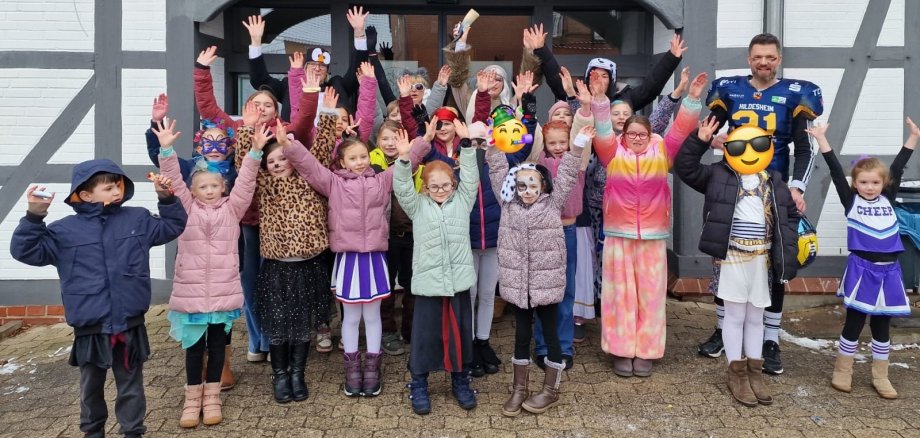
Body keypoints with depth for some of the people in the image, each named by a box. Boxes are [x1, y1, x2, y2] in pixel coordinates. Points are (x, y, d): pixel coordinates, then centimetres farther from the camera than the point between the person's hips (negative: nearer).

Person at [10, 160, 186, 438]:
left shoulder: (138, 219, 2)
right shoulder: (65, 230, -4)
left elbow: (174, 226, 11)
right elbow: (25, 250, -4)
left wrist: (167, 199, -3)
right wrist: (34, 217, -18)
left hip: (130, 325, 1)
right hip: (90, 329, 0)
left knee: (131, 384, 13)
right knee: (91, 386, 19)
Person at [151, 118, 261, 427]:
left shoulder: (232, 208, 4)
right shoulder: (187, 208, 4)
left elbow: (245, 182, -5)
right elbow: (174, 181, -5)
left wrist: (255, 150, -17)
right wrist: (166, 149, -18)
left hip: (224, 292, 0)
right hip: (191, 292, 0)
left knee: (217, 345, 12)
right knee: (194, 347, 10)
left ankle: (211, 396, 24)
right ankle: (193, 398, 22)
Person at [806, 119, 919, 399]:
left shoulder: (888, 199, 7)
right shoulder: (851, 201, -2)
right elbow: (835, 171, -7)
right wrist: (821, 138, -12)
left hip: (888, 270, 3)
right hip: (861, 268, -3)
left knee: (881, 326, 12)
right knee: (854, 322, 5)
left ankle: (880, 377, 23)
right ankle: (842, 372, 18)